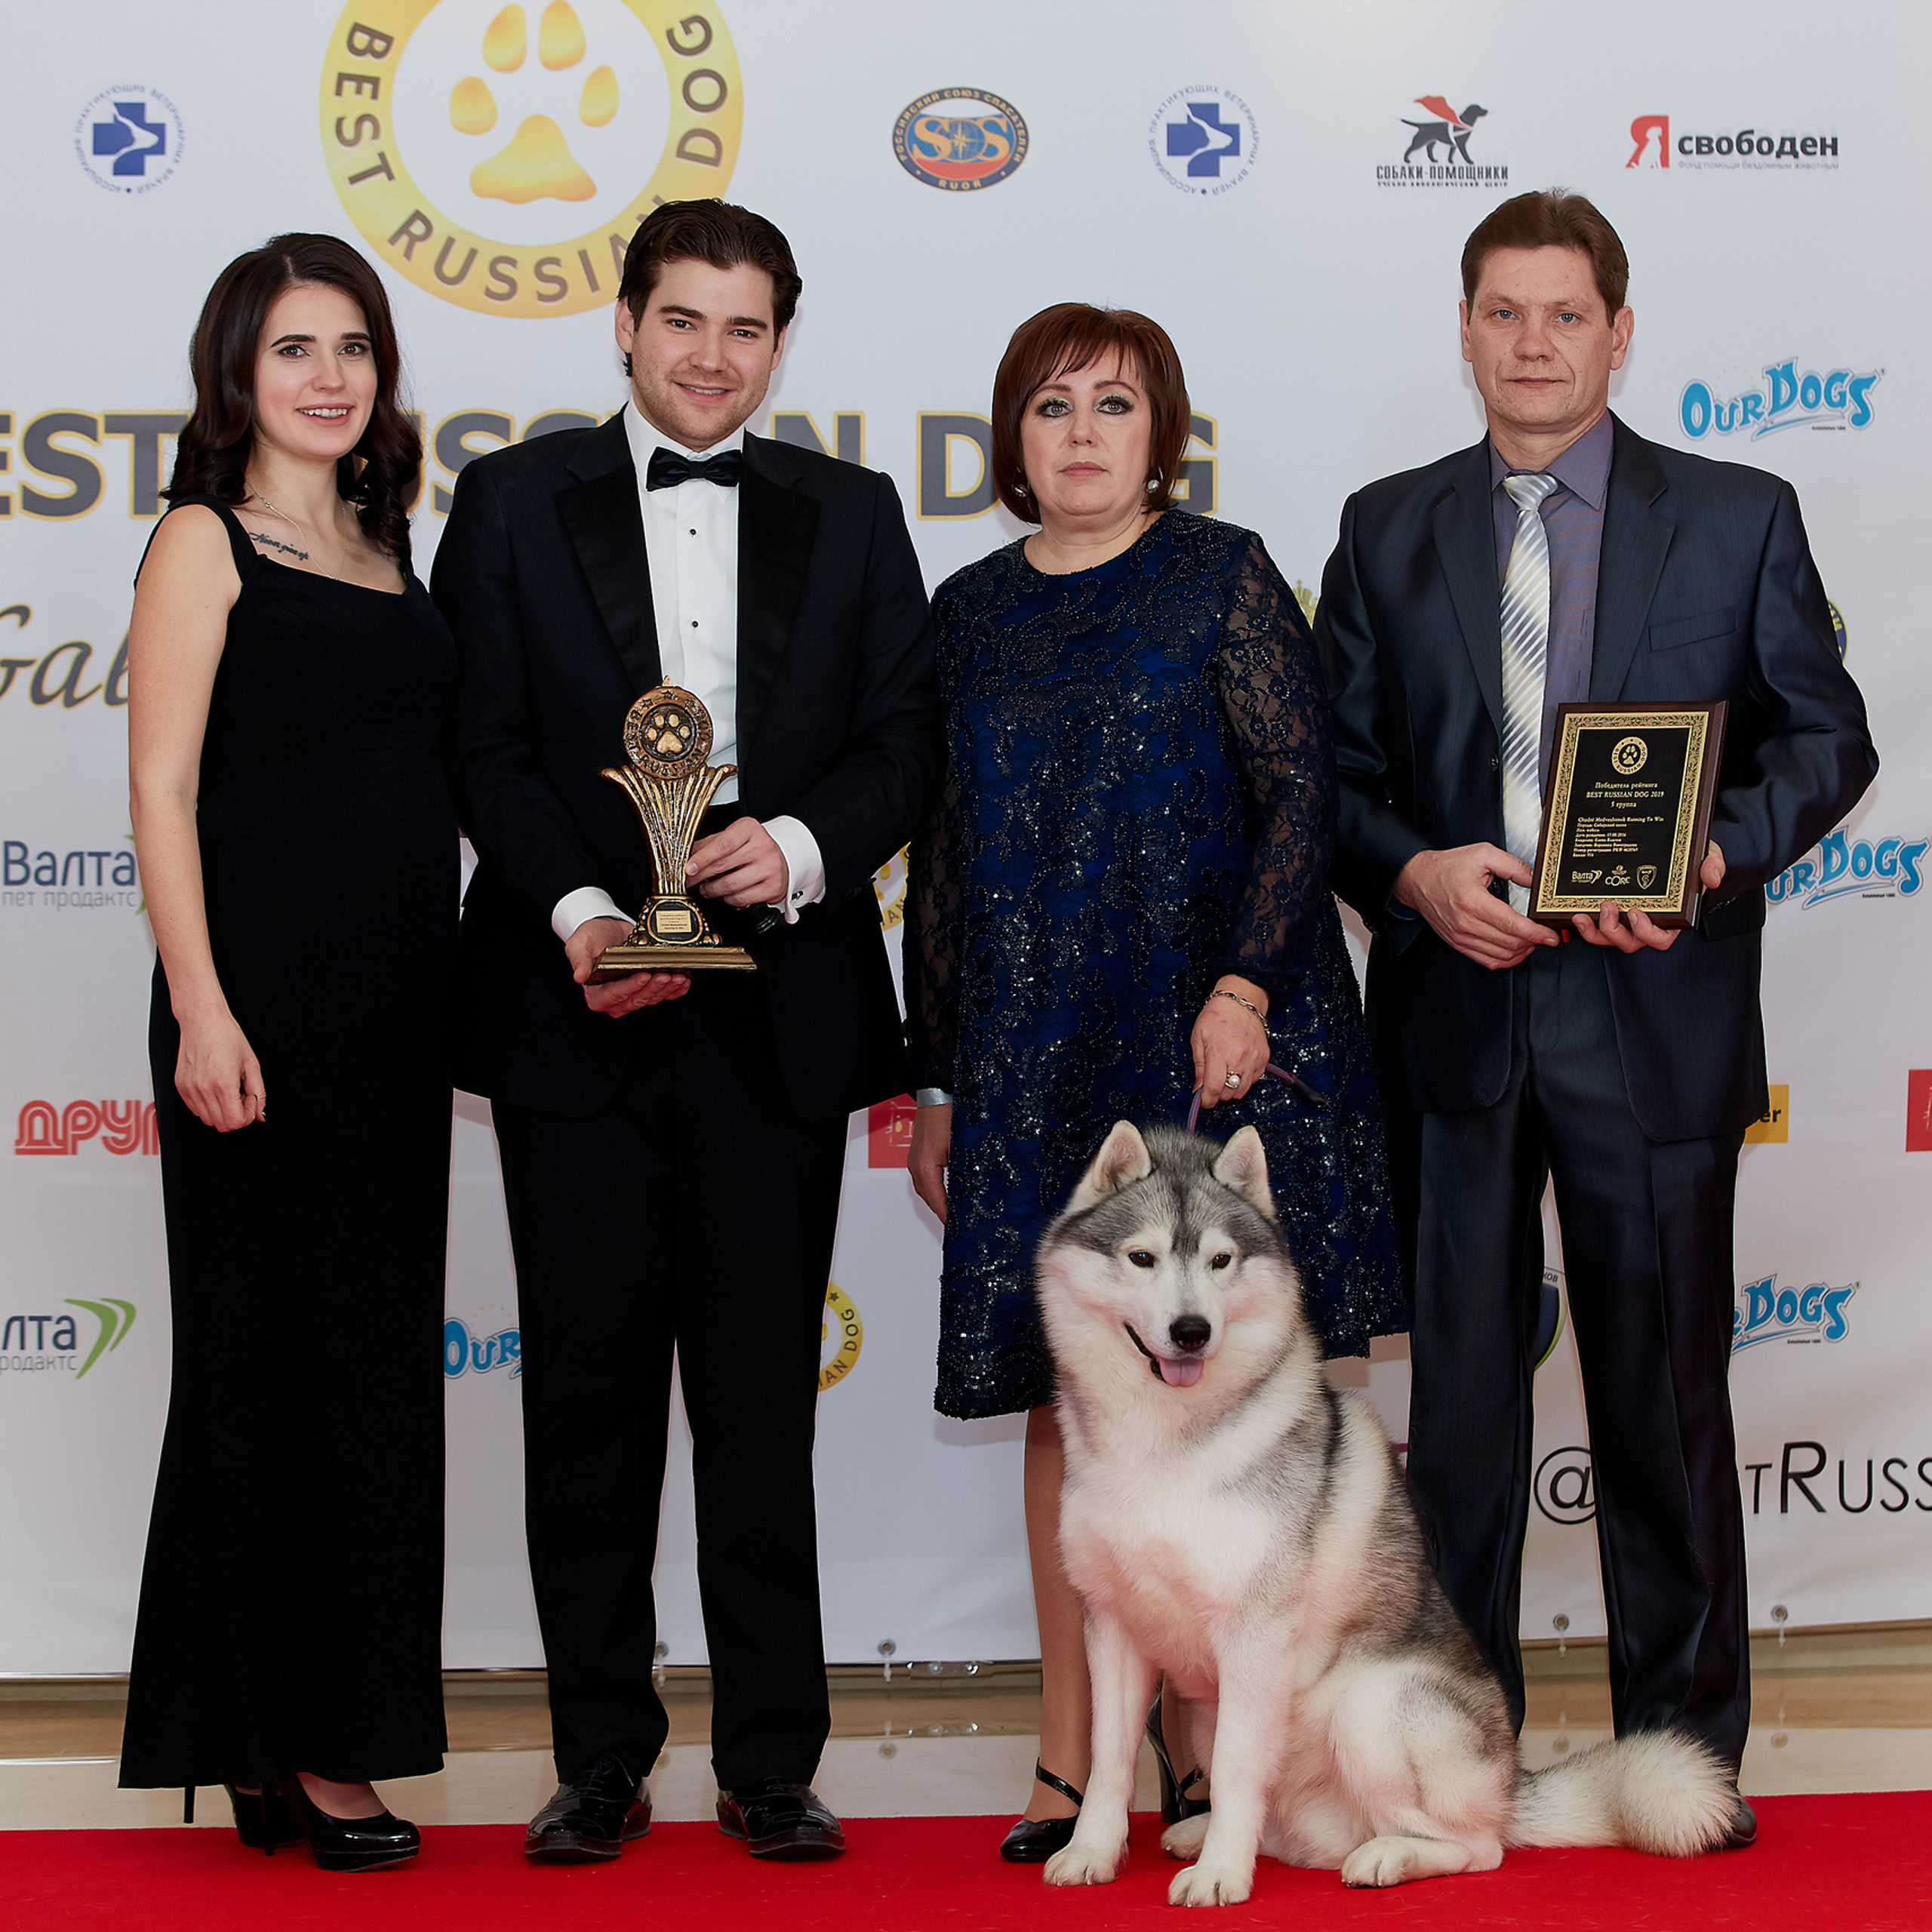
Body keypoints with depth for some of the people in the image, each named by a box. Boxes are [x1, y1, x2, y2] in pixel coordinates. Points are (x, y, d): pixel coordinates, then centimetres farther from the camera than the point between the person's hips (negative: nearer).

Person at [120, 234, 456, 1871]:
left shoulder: (385, 548, 16)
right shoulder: (206, 542, -3)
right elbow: (164, 787, -10)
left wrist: (466, 993, 12)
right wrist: (201, 1009, -18)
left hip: (395, 1004, 7)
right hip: (264, 999, -7)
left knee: (379, 1358, 9)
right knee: (264, 1354, 0)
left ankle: (336, 1733, 19)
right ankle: (264, 1748, 9)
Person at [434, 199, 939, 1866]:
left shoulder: (850, 514, 11)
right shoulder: (512, 502, 7)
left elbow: (906, 735, 6)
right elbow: (484, 744, 0)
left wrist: (804, 845, -13)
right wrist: (575, 909, -14)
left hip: (776, 1019, 1)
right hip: (576, 1017, 0)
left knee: (765, 1398, 5)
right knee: (588, 1393, 5)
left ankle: (771, 1763, 15)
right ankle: (601, 1760, 16)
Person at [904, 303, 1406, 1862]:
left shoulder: (1223, 576, 3)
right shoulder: (972, 612, 12)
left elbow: (1303, 789, -4)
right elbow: (943, 857, 14)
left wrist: (1245, 986, -15)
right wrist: (935, 1077, 12)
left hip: (1213, 1035, -3)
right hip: (1033, 1057, 3)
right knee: (1070, 1389, 4)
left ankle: (1204, 1716, 13)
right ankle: (1074, 1750, 10)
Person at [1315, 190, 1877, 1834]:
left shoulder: (1738, 518, 4)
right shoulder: (1389, 531, 9)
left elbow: (1825, 738, 4)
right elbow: (1336, 766, 8)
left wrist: (1717, 855, -14)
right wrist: (1411, 873, -11)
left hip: (1652, 1019, -1)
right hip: (1453, 1013, 2)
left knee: (1667, 1396, 6)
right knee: (1459, 1393, 8)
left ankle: (1685, 1743, 20)